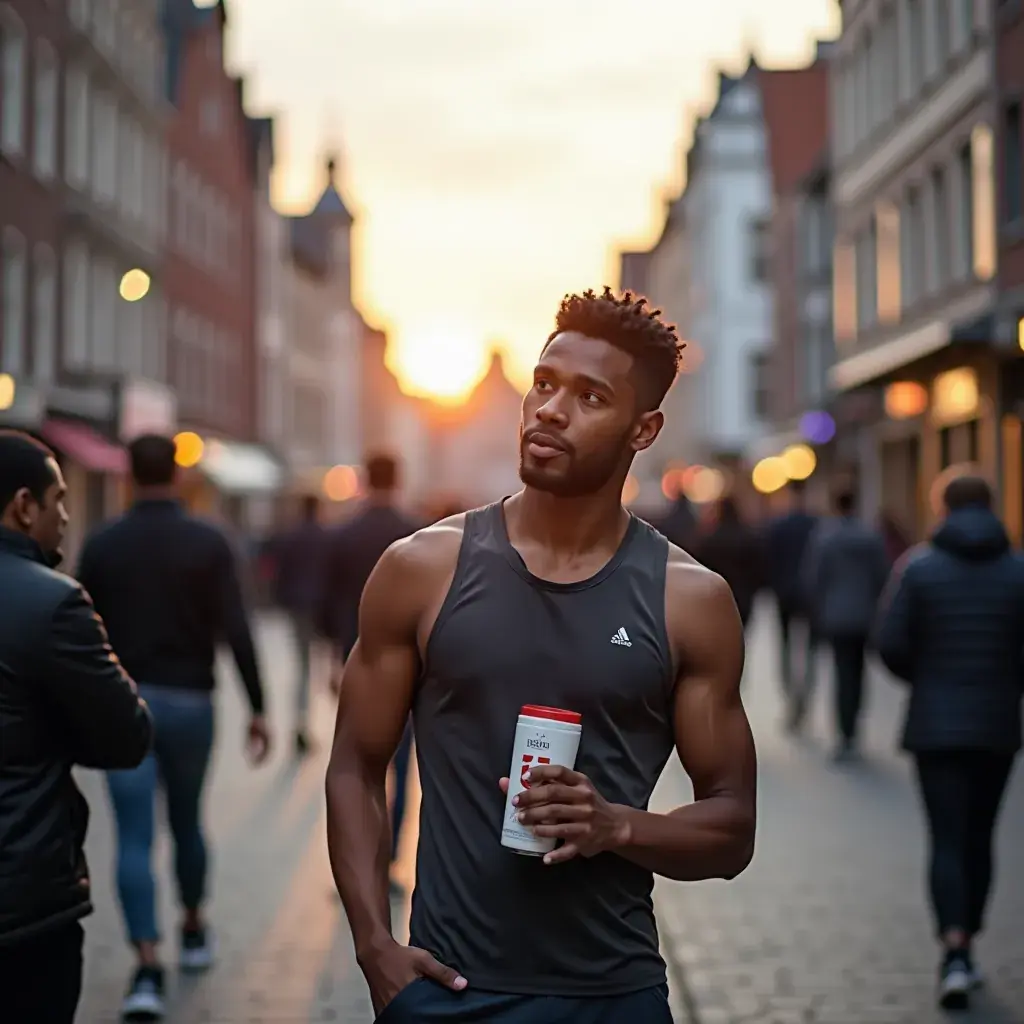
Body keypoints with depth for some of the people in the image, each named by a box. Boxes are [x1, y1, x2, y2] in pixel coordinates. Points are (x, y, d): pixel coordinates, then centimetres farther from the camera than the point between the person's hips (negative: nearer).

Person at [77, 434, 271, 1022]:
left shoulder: (102, 545, 0)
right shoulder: (209, 543, -4)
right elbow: (236, 631, -10)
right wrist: (257, 708, -5)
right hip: (189, 702, 1)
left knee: (135, 837, -2)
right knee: (187, 821, 20)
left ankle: (148, 968, -12)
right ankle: (194, 931, 37)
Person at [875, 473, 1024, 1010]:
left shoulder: (919, 567, -4)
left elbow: (891, 644, -8)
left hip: (936, 724, -1)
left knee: (947, 841, -2)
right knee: (978, 838, 15)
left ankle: (954, 953, -18)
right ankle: (964, 949, 22)